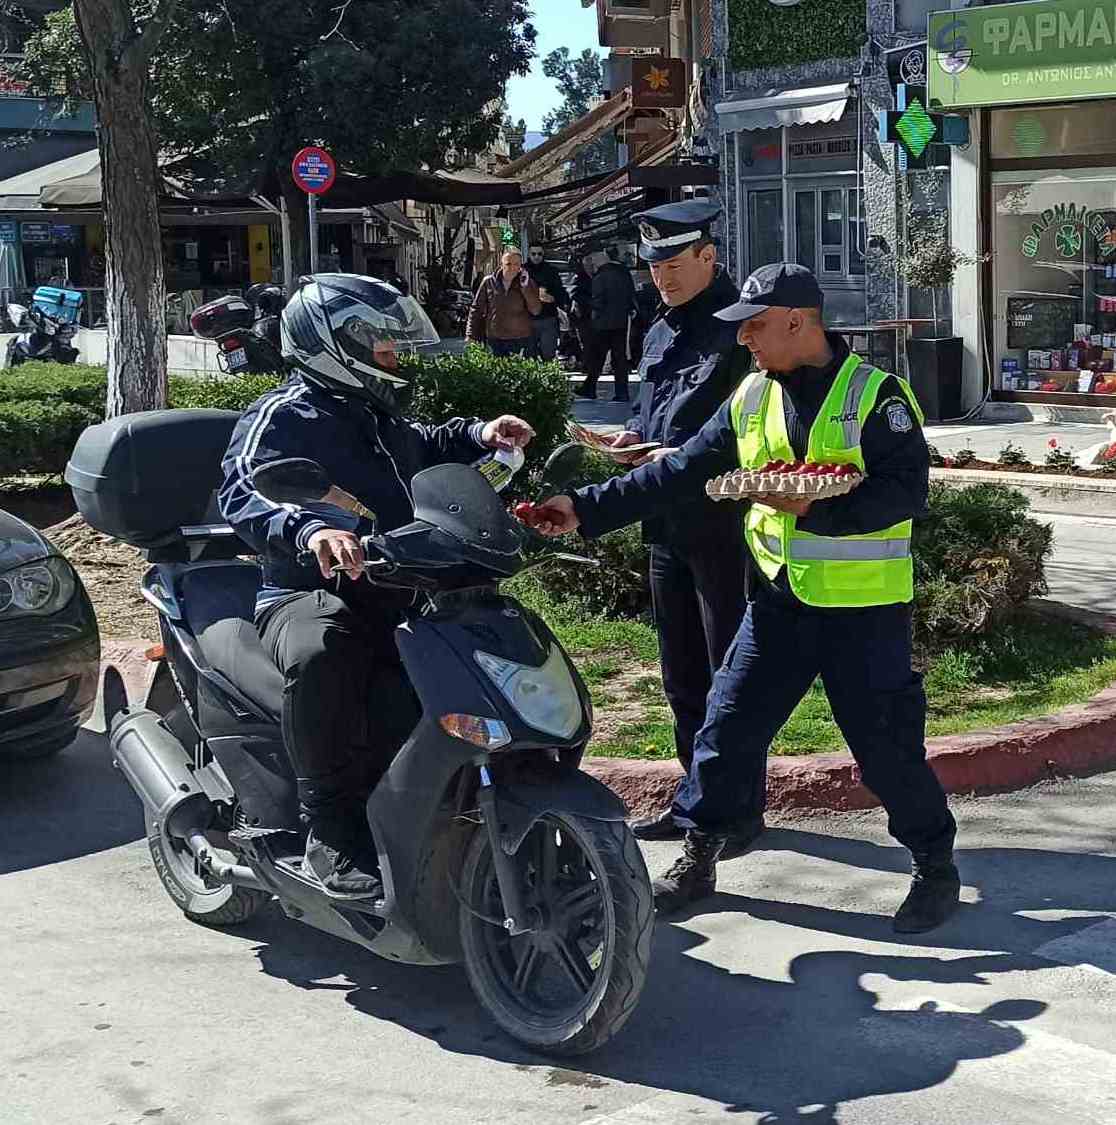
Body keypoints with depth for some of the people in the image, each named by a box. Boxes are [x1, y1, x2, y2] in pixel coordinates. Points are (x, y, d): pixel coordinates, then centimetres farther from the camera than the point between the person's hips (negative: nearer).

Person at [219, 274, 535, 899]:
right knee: (320, 655, -40)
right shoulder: (283, 415, -7)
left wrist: (477, 435, 26)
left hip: (393, 591, 9)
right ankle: (331, 831, -27)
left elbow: (424, 447, 46)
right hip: (310, 594, -9)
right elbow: (244, 491, -27)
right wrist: (310, 527, -47)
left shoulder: (378, 416, 22)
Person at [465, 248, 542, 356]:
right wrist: (470, 335, 2)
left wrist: (525, 287, -13)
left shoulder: (527, 283, 3)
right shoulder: (489, 282, 2)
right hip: (494, 340, 1)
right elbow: (476, 309, 7)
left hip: (520, 340, -1)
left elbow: (536, 311, -6)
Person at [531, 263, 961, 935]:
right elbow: (679, 474, 6)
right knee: (729, 726, 6)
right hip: (781, 598, 5)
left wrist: (817, 509, -29)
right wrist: (587, 510, 0)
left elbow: (907, 492, -18)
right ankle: (699, 855, 22)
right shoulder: (751, 398, 7)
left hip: (865, 607, -5)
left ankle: (937, 866, 22)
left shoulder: (876, 394, -11)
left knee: (887, 746, 0)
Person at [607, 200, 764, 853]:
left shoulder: (740, 328, -12)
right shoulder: (660, 332, 16)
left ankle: (743, 810, 10)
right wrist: (632, 437, 5)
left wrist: (685, 458, -22)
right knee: (682, 674, 16)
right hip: (669, 526, 9)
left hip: (725, 523, -9)